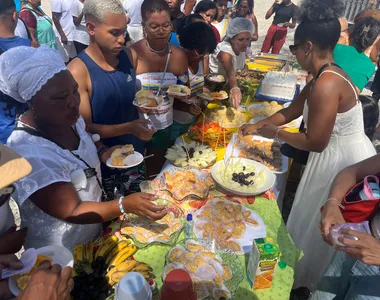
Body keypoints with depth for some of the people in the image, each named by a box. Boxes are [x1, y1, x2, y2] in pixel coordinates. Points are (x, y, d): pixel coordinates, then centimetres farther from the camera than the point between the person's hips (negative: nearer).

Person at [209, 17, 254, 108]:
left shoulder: (241, 48, -7)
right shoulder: (225, 51, -28)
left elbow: (243, 65, 12)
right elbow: (230, 73, -46)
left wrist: (245, 70, -9)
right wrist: (235, 89, -62)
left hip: (226, 83, 7)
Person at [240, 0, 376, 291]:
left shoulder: (326, 85, -28)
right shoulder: (326, 75, 5)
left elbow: (315, 143, -25)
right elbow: (290, 110, 12)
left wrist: (277, 134, -10)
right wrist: (256, 125, 14)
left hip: (342, 164, -9)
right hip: (339, 158, 9)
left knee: (315, 229, 13)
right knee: (312, 225, 25)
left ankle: (304, 281, 40)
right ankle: (304, 275, 48)